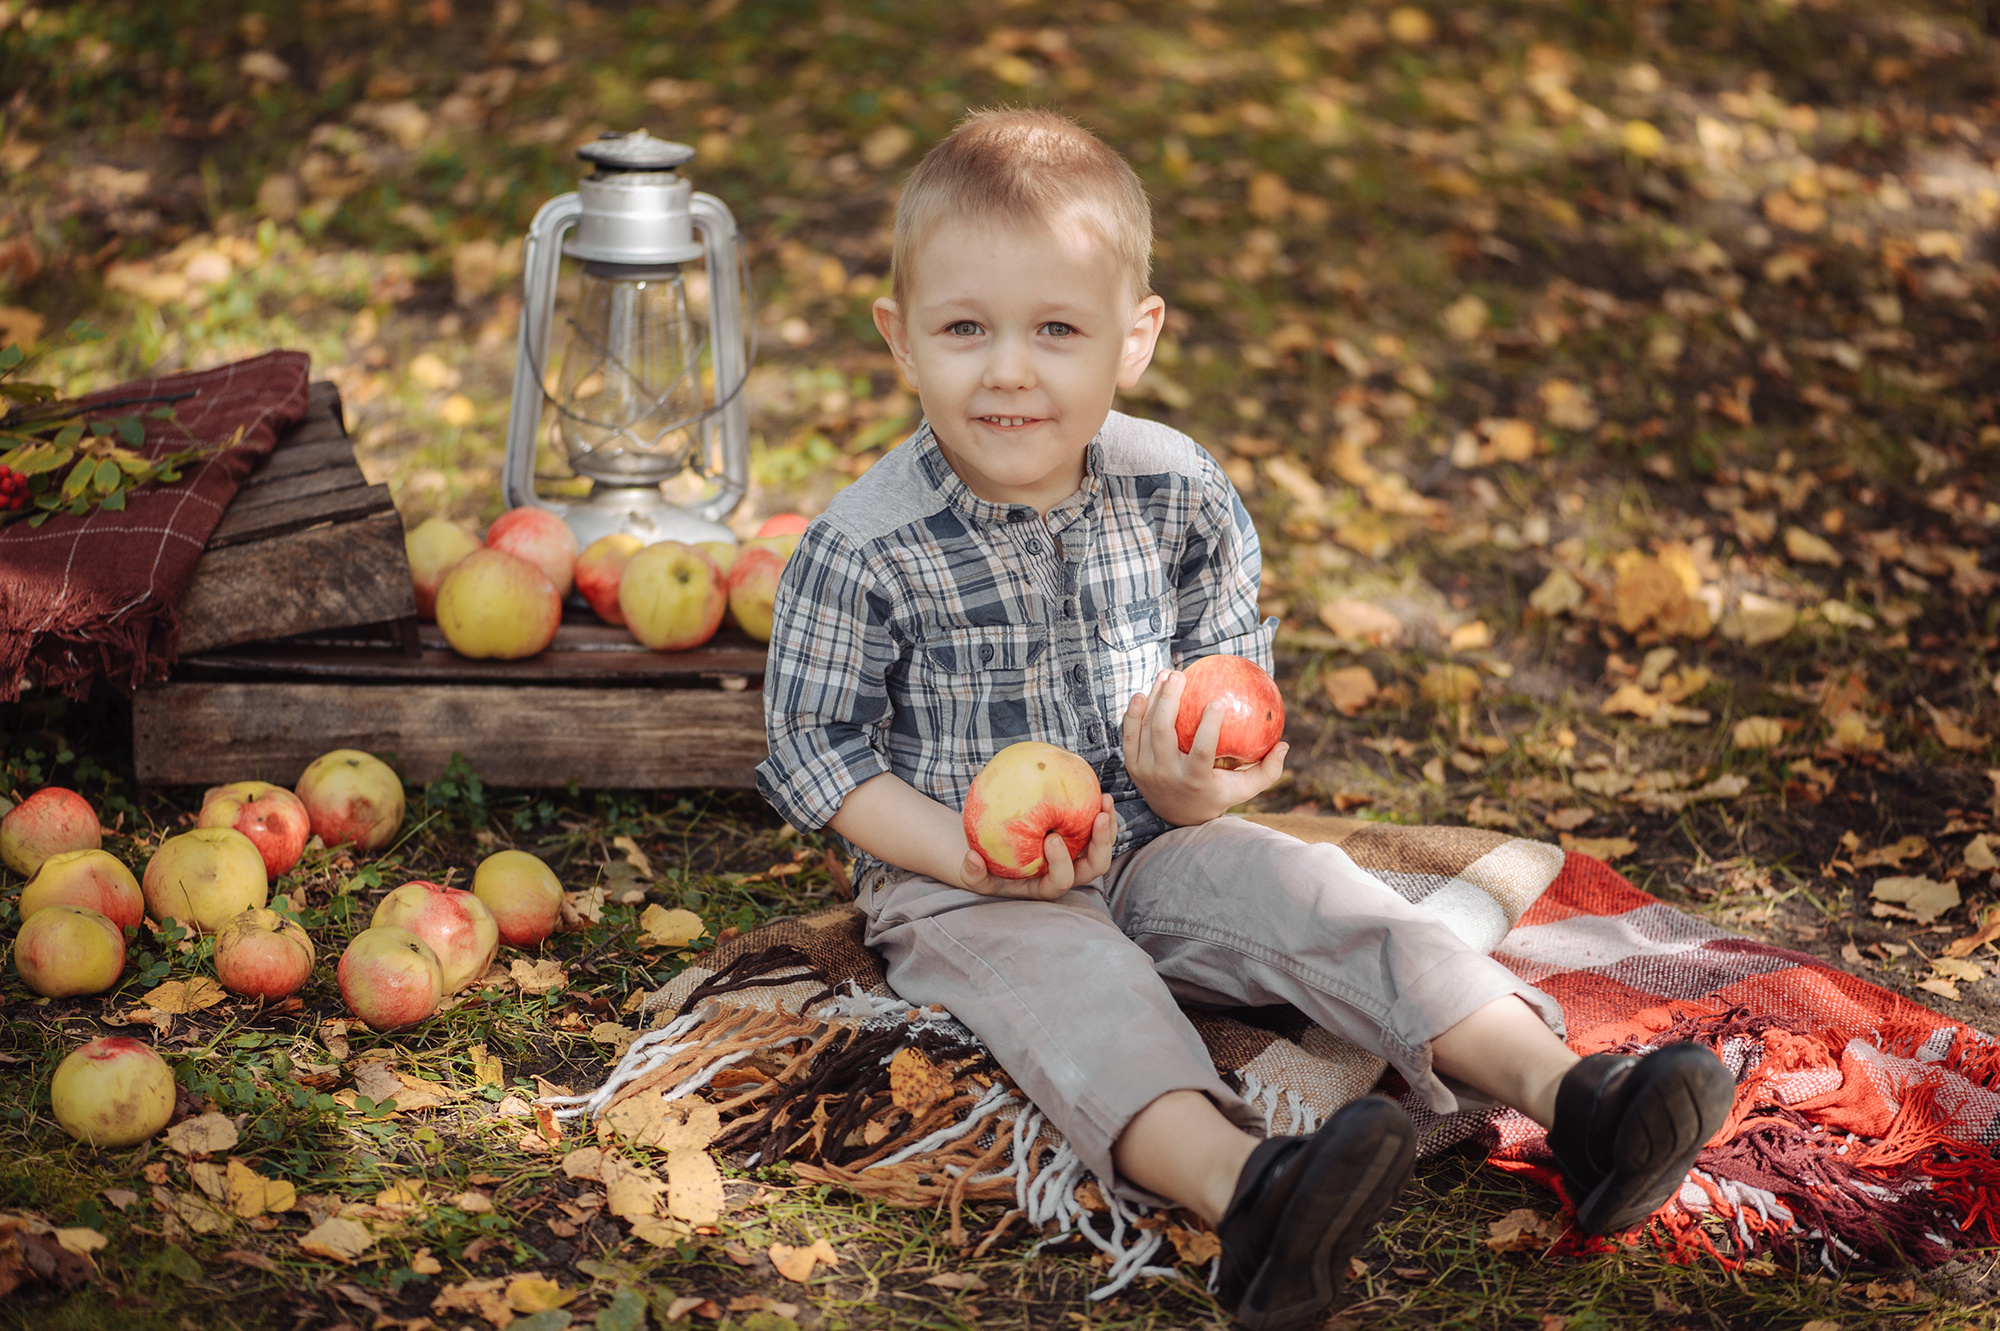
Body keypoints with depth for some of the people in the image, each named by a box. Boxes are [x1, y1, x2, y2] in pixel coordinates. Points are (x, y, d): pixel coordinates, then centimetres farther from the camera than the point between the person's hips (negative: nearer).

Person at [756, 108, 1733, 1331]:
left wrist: (1195, 778, -17)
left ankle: (1562, 1092, -30)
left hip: (1152, 842, 4)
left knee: (1316, 897, -18)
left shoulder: (1180, 496, -3)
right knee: (1077, 984, -32)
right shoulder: (865, 549, -14)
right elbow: (814, 749, -7)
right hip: (961, 891, -4)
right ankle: (1240, 1188, -60)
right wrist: (971, 855, -20)